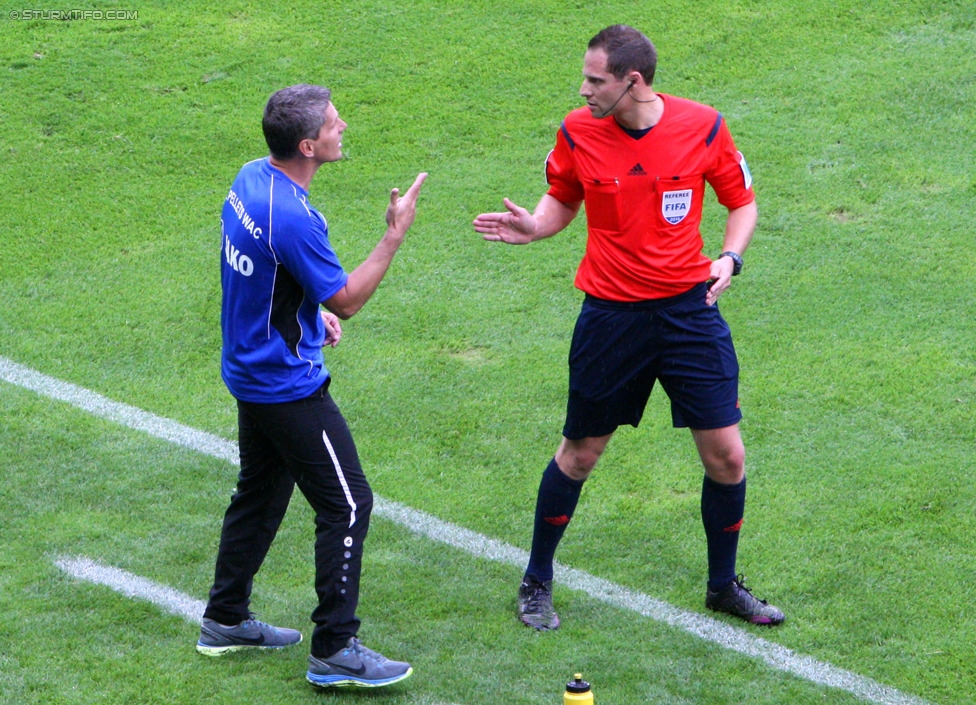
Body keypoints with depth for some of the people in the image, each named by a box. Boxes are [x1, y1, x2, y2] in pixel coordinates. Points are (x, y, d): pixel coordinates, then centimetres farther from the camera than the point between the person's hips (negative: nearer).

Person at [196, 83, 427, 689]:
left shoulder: (252, 179, 1)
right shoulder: (293, 218, -29)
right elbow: (347, 299, -19)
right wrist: (396, 234, -16)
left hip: (252, 372, 10)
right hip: (290, 387, -10)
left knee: (261, 493, 23)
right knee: (348, 504, -4)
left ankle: (225, 621, 34)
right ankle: (335, 651, -1)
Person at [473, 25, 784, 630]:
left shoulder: (703, 126, -9)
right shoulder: (578, 131, -7)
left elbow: (742, 202, 5)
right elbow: (564, 201, 9)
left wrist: (729, 258, -13)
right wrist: (533, 227, -12)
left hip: (689, 308, 0)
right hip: (611, 314, 0)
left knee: (726, 455, 1)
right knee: (580, 454, 8)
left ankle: (724, 585, 23)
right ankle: (537, 583, 27)